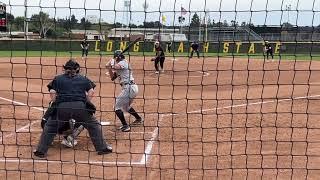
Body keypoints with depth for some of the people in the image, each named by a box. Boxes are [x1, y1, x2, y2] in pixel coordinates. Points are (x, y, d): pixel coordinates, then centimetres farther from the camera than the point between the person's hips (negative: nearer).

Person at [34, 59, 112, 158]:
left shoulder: (58, 78, 17)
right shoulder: (83, 79, 19)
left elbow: (52, 93, 6)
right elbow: (91, 92, 11)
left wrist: (55, 103, 16)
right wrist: (86, 102, 18)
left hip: (62, 107, 0)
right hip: (80, 107, 0)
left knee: (49, 127, 18)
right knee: (94, 125, 17)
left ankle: (41, 150, 13)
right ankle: (102, 147, 13)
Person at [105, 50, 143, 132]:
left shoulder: (124, 62, -8)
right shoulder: (118, 66, 19)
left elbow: (115, 67, -27)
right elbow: (112, 78, 19)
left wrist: (112, 62, -6)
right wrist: (109, 68, 5)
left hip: (129, 88, -10)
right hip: (132, 88, 10)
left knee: (117, 107, -5)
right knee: (126, 106, 30)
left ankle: (125, 126, -8)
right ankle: (139, 119, 44)